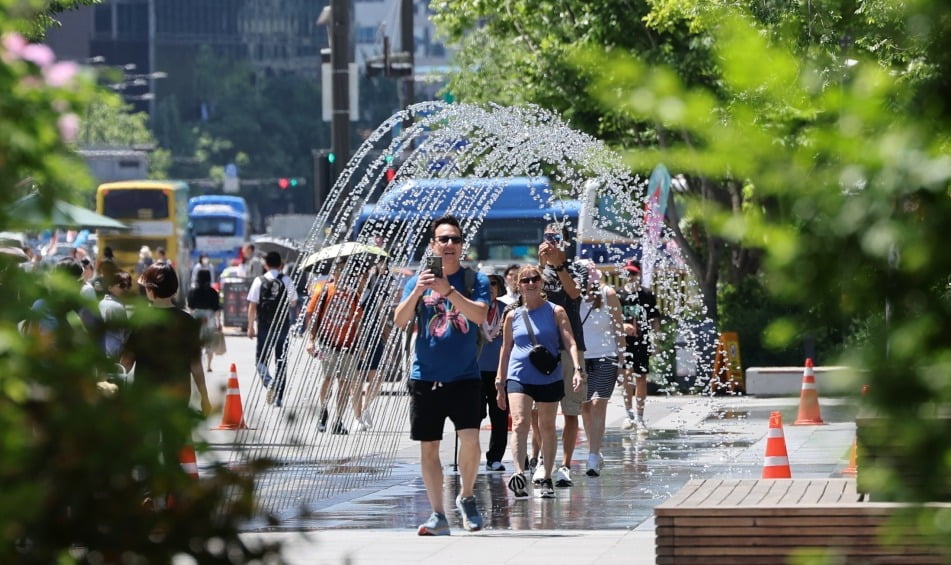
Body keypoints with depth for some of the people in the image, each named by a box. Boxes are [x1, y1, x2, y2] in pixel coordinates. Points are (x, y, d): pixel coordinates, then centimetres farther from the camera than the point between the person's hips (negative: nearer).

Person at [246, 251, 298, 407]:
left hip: (265, 327, -2)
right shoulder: (287, 281, -3)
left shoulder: (259, 281, -7)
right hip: (283, 326, 2)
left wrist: (250, 327, 0)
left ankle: (268, 382, -21)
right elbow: (293, 303, 5)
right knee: (281, 361, 10)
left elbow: (252, 306, -7)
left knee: (261, 359, 8)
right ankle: (279, 397, 11)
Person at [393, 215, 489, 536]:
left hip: (465, 376, -2)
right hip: (425, 377, 2)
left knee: (470, 439, -15)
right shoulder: (417, 281, 7)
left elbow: (480, 315, -14)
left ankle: (467, 498, 9)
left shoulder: (475, 280, 3)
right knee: (428, 447, 3)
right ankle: (438, 515, 11)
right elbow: (399, 321, -4)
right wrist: (417, 292, -20)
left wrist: (448, 291, -25)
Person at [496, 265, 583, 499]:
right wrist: (500, 384, 14)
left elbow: (570, 342, -4)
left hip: (549, 378, 0)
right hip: (518, 377, 0)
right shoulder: (513, 316, 8)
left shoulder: (555, 312, 3)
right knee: (520, 423, -18)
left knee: (547, 427, 9)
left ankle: (546, 479, 17)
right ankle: (519, 474, -29)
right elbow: (506, 349, 15)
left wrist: (577, 369, -19)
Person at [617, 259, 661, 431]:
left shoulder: (647, 296, 6)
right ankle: (629, 413, 0)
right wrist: (622, 325, -19)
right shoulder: (617, 295, 3)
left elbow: (655, 320, 9)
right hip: (623, 340, -1)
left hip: (642, 341, 1)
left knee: (641, 378, 4)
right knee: (627, 374, -13)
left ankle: (640, 417, 13)